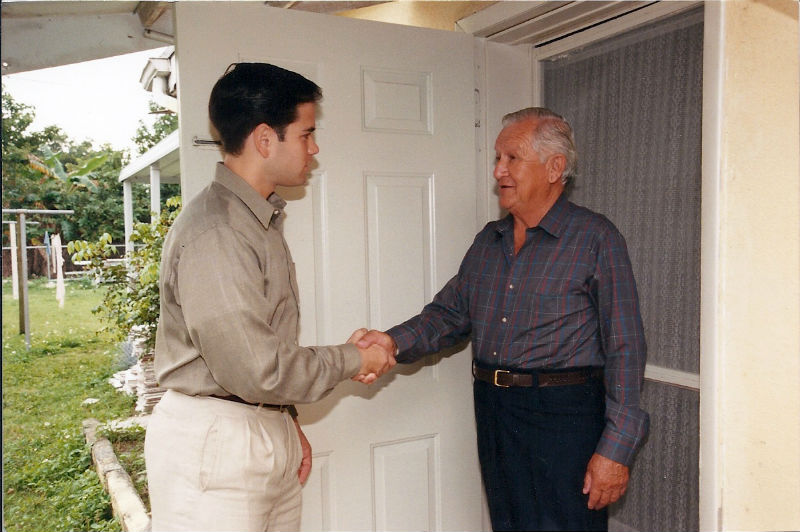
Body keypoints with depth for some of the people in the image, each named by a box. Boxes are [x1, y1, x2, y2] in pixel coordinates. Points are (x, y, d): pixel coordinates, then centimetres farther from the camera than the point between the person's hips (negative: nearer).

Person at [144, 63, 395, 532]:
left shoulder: (263, 219, 11)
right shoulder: (212, 232, -21)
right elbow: (257, 370, -23)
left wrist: (288, 423, 15)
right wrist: (353, 360, -10)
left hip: (268, 431, 9)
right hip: (214, 445, -8)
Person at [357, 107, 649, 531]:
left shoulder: (595, 238, -9)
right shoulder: (488, 241, 11)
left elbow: (625, 348, -11)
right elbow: (450, 311, 11)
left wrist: (615, 448, -14)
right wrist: (397, 342, -9)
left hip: (563, 416, -6)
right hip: (492, 410, 6)